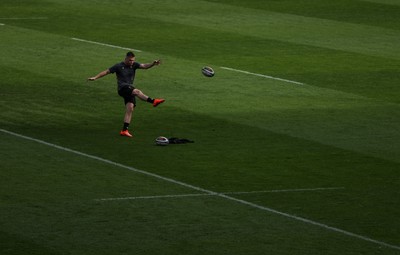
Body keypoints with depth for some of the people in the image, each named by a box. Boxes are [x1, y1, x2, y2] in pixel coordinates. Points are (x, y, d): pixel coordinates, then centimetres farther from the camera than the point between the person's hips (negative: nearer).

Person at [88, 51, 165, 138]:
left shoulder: (134, 65, 8)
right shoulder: (119, 66, -1)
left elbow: (144, 66, -6)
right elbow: (106, 72, 5)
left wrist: (153, 64, -24)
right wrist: (95, 77, 0)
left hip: (130, 90, 5)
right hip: (122, 88, -5)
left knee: (130, 109, -5)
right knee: (137, 91, -32)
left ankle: (124, 130, -3)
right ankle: (153, 101, -46)